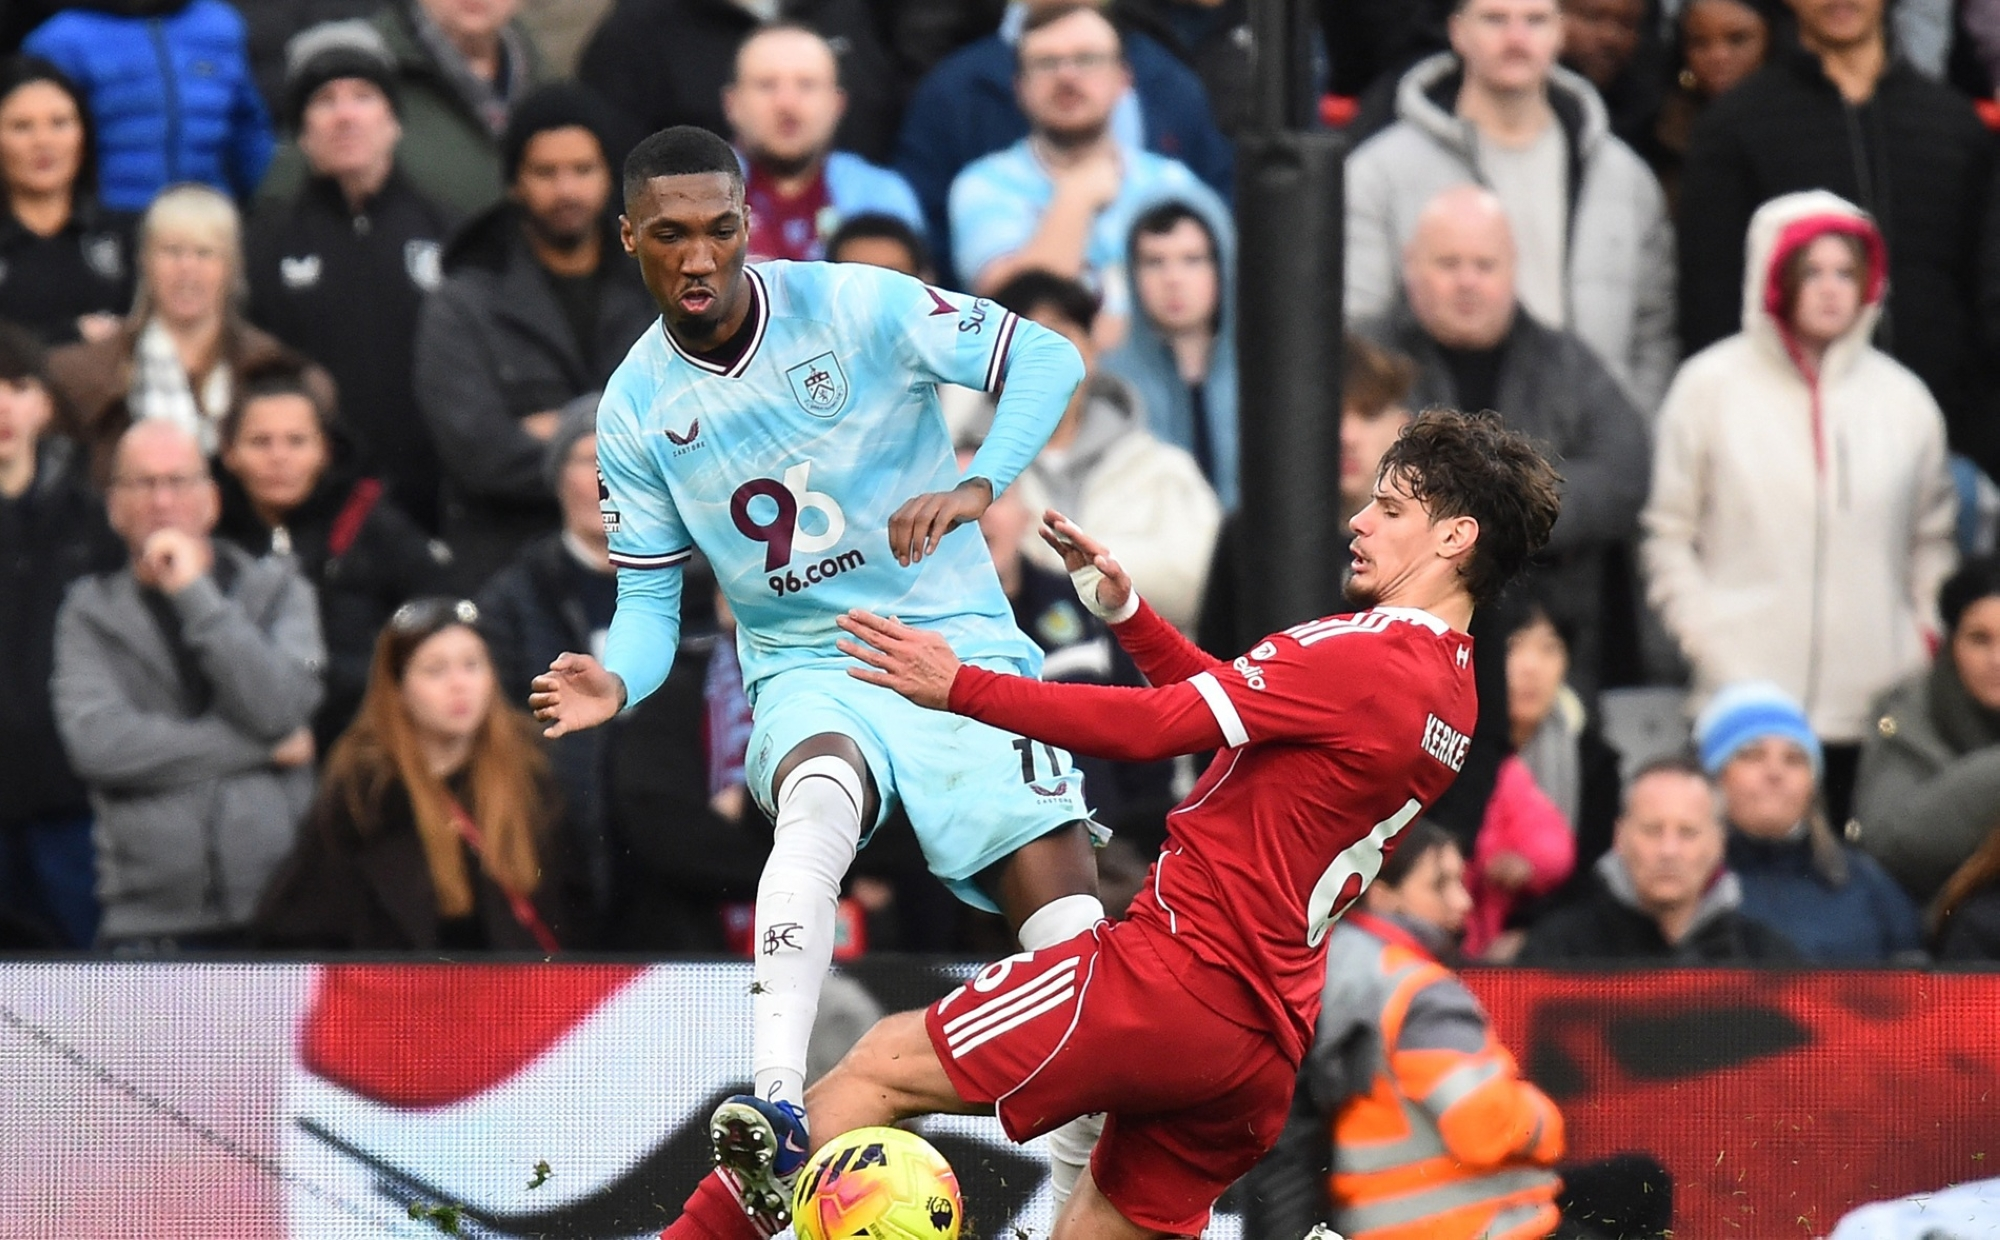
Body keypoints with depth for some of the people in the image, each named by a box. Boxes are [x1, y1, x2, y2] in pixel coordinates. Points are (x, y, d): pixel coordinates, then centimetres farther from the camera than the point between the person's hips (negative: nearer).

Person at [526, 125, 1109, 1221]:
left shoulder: (853, 306, -6)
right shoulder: (635, 409, 3)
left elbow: (1047, 358, -4)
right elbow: (650, 598, 7)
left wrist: (975, 487, -19)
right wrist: (619, 680, -16)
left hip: (956, 640, 0)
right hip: (806, 672, 0)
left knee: (1064, 906, -18)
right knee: (818, 798, -37)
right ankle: (776, 1110, -52)